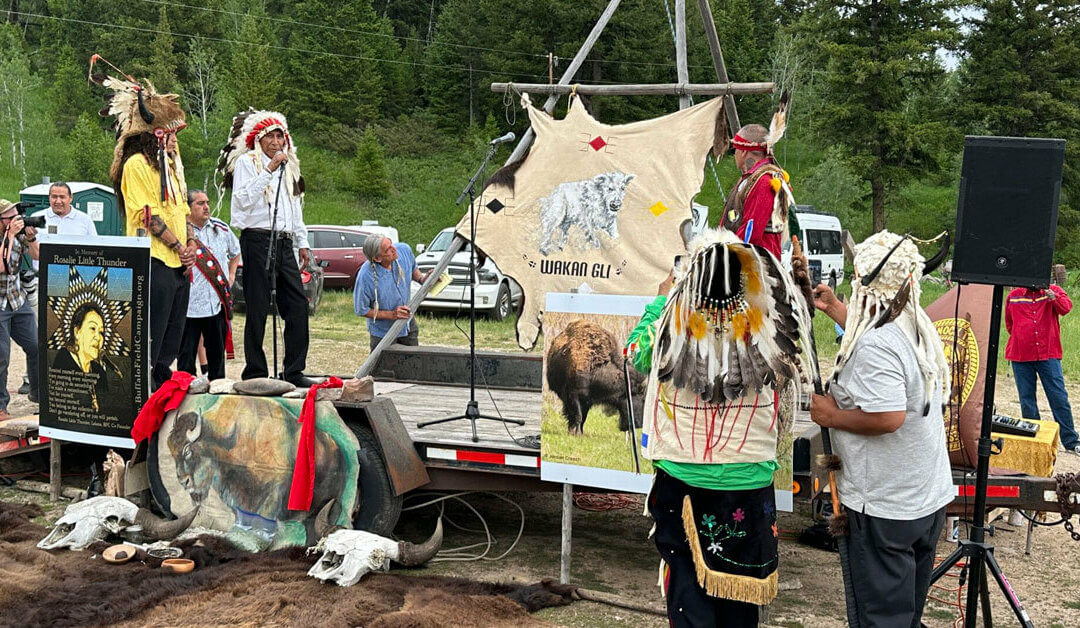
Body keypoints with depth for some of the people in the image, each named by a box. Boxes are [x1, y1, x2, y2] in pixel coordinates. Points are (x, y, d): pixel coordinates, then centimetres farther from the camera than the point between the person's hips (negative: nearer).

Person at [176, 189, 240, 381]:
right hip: (189, 305, -5)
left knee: (217, 351, 11)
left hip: (218, 303, 5)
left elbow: (236, 251, 30)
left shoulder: (221, 228, 12)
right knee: (187, 354, -1)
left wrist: (231, 275, 21)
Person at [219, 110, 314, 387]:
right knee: (258, 309, -5)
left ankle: (294, 371, 6)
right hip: (257, 240, -6)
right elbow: (244, 199, -14)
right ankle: (255, 372, 1)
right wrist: (268, 171, -16)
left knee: (298, 304, 0)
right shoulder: (247, 162, 1)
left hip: (284, 243, 7)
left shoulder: (288, 166, 23)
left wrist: (303, 243, 23)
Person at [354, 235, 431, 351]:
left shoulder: (404, 250, -17)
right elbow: (361, 310, -19)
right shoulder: (366, 276, -32)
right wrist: (391, 314, -24)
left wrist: (422, 278, -14)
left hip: (408, 324, 5)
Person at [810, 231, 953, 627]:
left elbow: (889, 417, -33)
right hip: (931, 497, 9)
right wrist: (833, 308, 30)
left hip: (886, 508, -9)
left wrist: (833, 416, -19)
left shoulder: (875, 347, -26)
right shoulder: (920, 327, 5)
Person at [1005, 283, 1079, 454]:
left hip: (1048, 355, -2)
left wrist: (1054, 298, -38)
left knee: (1059, 397, -2)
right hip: (1021, 356, 2)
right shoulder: (1013, 296, 8)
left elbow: (1066, 307, -20)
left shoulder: (1053, 291, 2)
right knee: (1026, 399, 7)